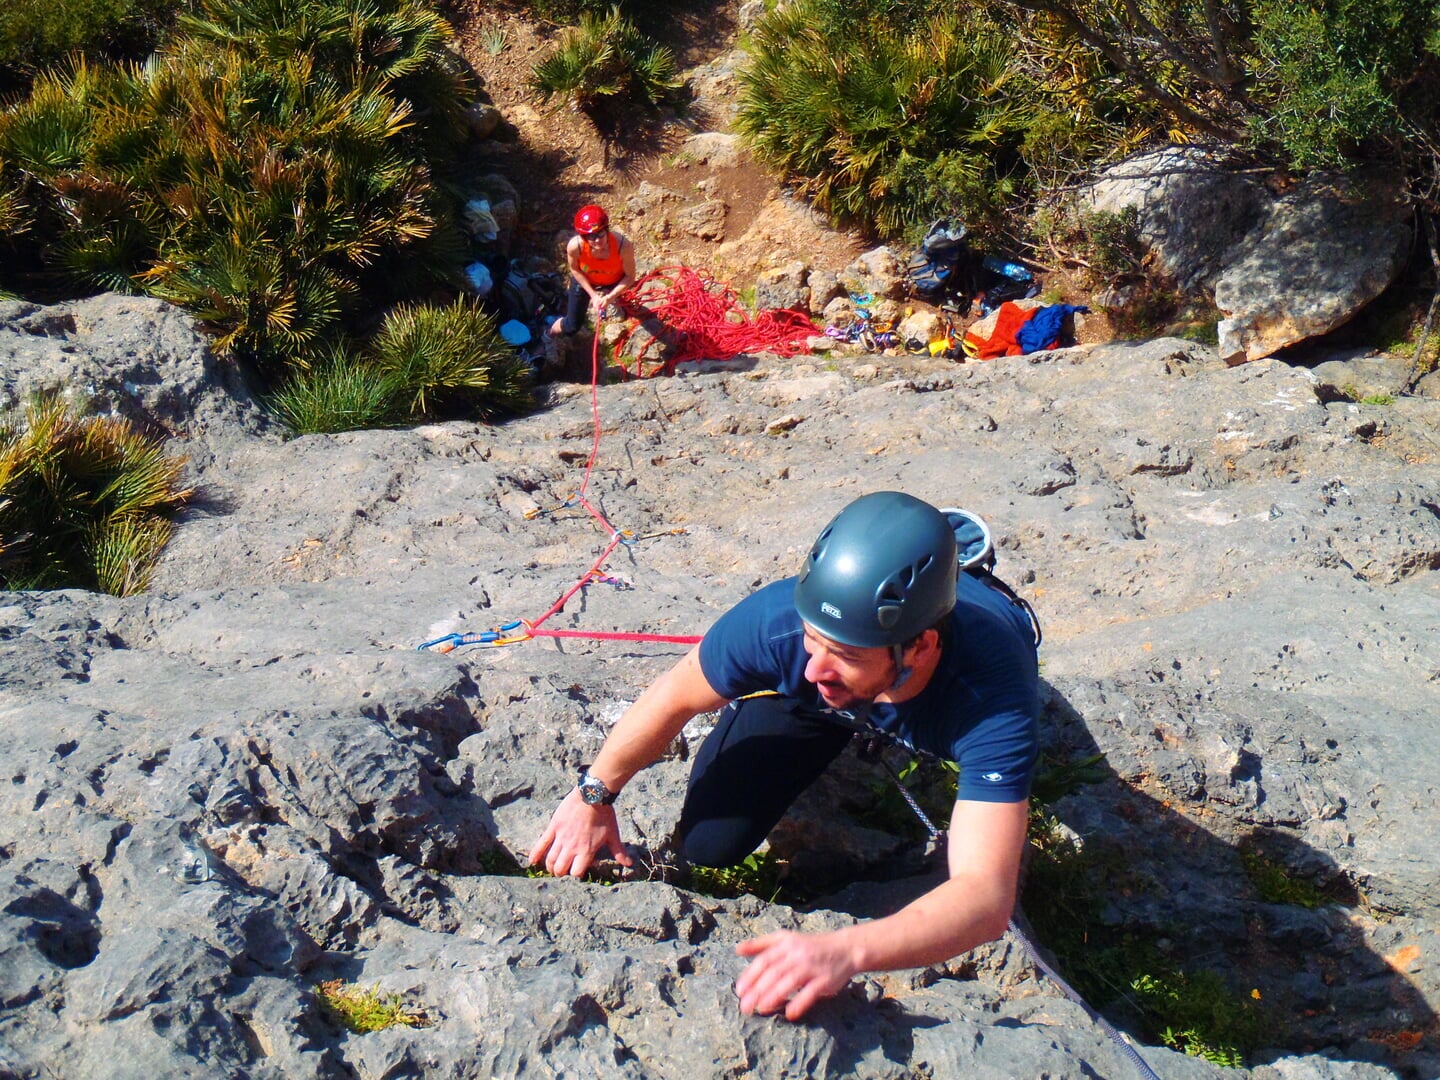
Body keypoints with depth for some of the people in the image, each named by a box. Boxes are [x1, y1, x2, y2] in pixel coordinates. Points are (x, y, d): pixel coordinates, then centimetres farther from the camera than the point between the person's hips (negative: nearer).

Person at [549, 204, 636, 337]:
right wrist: (593, 295, -18)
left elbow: (629, 277, -24)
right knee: (572, 327, 9)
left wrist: (609, 297, -32)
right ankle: (551, 333, 43)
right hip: (584, 280, -1)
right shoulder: (575, 246, -40)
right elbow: (575, 270, -16)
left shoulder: (623, 246, -43)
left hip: (613, 281, 1)